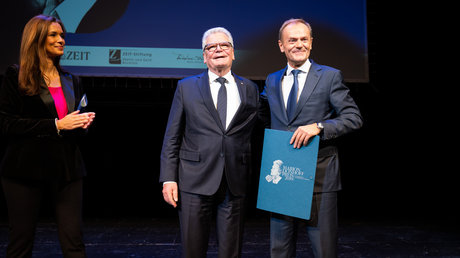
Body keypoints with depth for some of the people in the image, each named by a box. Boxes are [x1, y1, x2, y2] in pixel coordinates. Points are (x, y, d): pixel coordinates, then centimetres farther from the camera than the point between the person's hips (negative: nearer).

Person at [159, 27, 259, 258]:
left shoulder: (250, 89, 10)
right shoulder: (186, 87, 7)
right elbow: (172, 138, 4)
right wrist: (168, 178, -3)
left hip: (235, 184, 1)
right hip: (195, 182, -1)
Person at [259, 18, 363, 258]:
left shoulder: (330, 76, 0)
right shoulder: (272, 81, 13)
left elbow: (354, 117, -5)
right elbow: (266, 115, 22)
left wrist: (318, 126, -20)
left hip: (319, 175, -4)